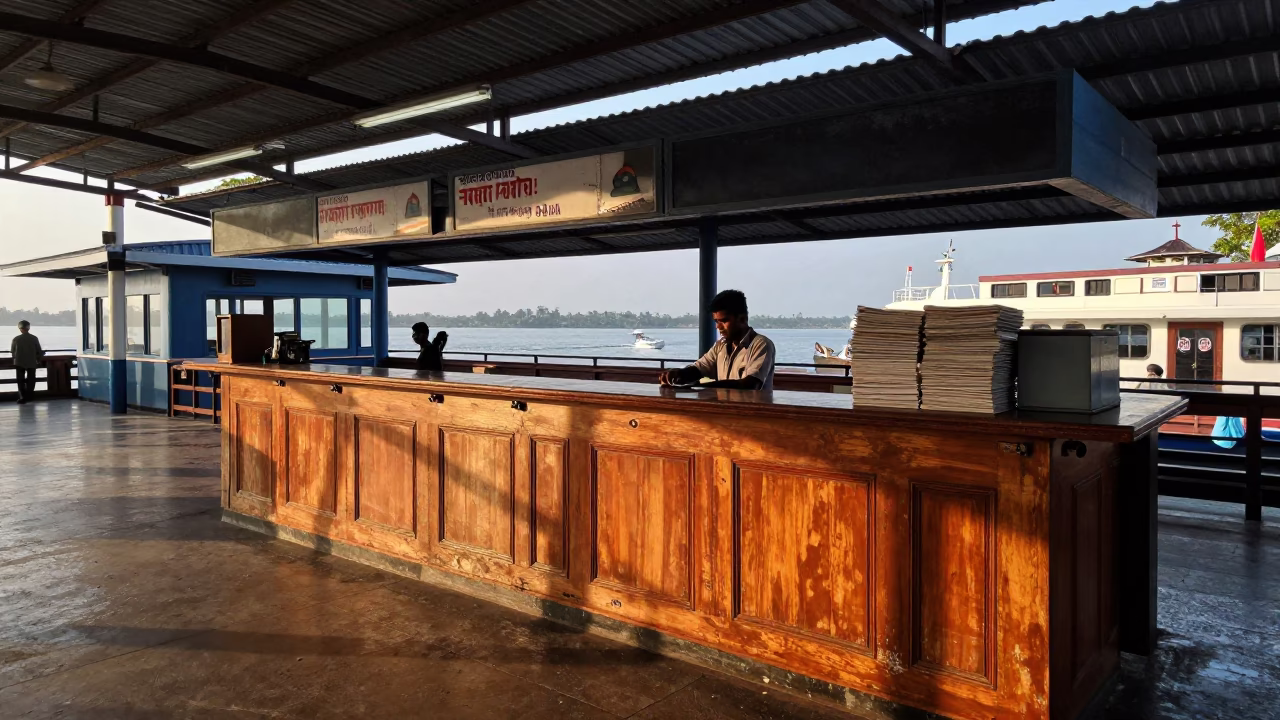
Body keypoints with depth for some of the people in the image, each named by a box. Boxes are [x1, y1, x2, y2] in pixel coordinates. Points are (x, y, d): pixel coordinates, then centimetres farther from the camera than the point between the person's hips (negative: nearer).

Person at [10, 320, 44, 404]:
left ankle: (22, 397, -2)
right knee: (30, 381, 11)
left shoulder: (16, 339, -6)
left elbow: (12, 352, 3)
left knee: (21, 381, 6)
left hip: (19, 363, 0)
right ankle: (28, 397, 10)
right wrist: (39, 360, 14)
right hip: (32, 363, 0)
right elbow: (39, 351, -3)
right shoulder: (34, 338, -6)